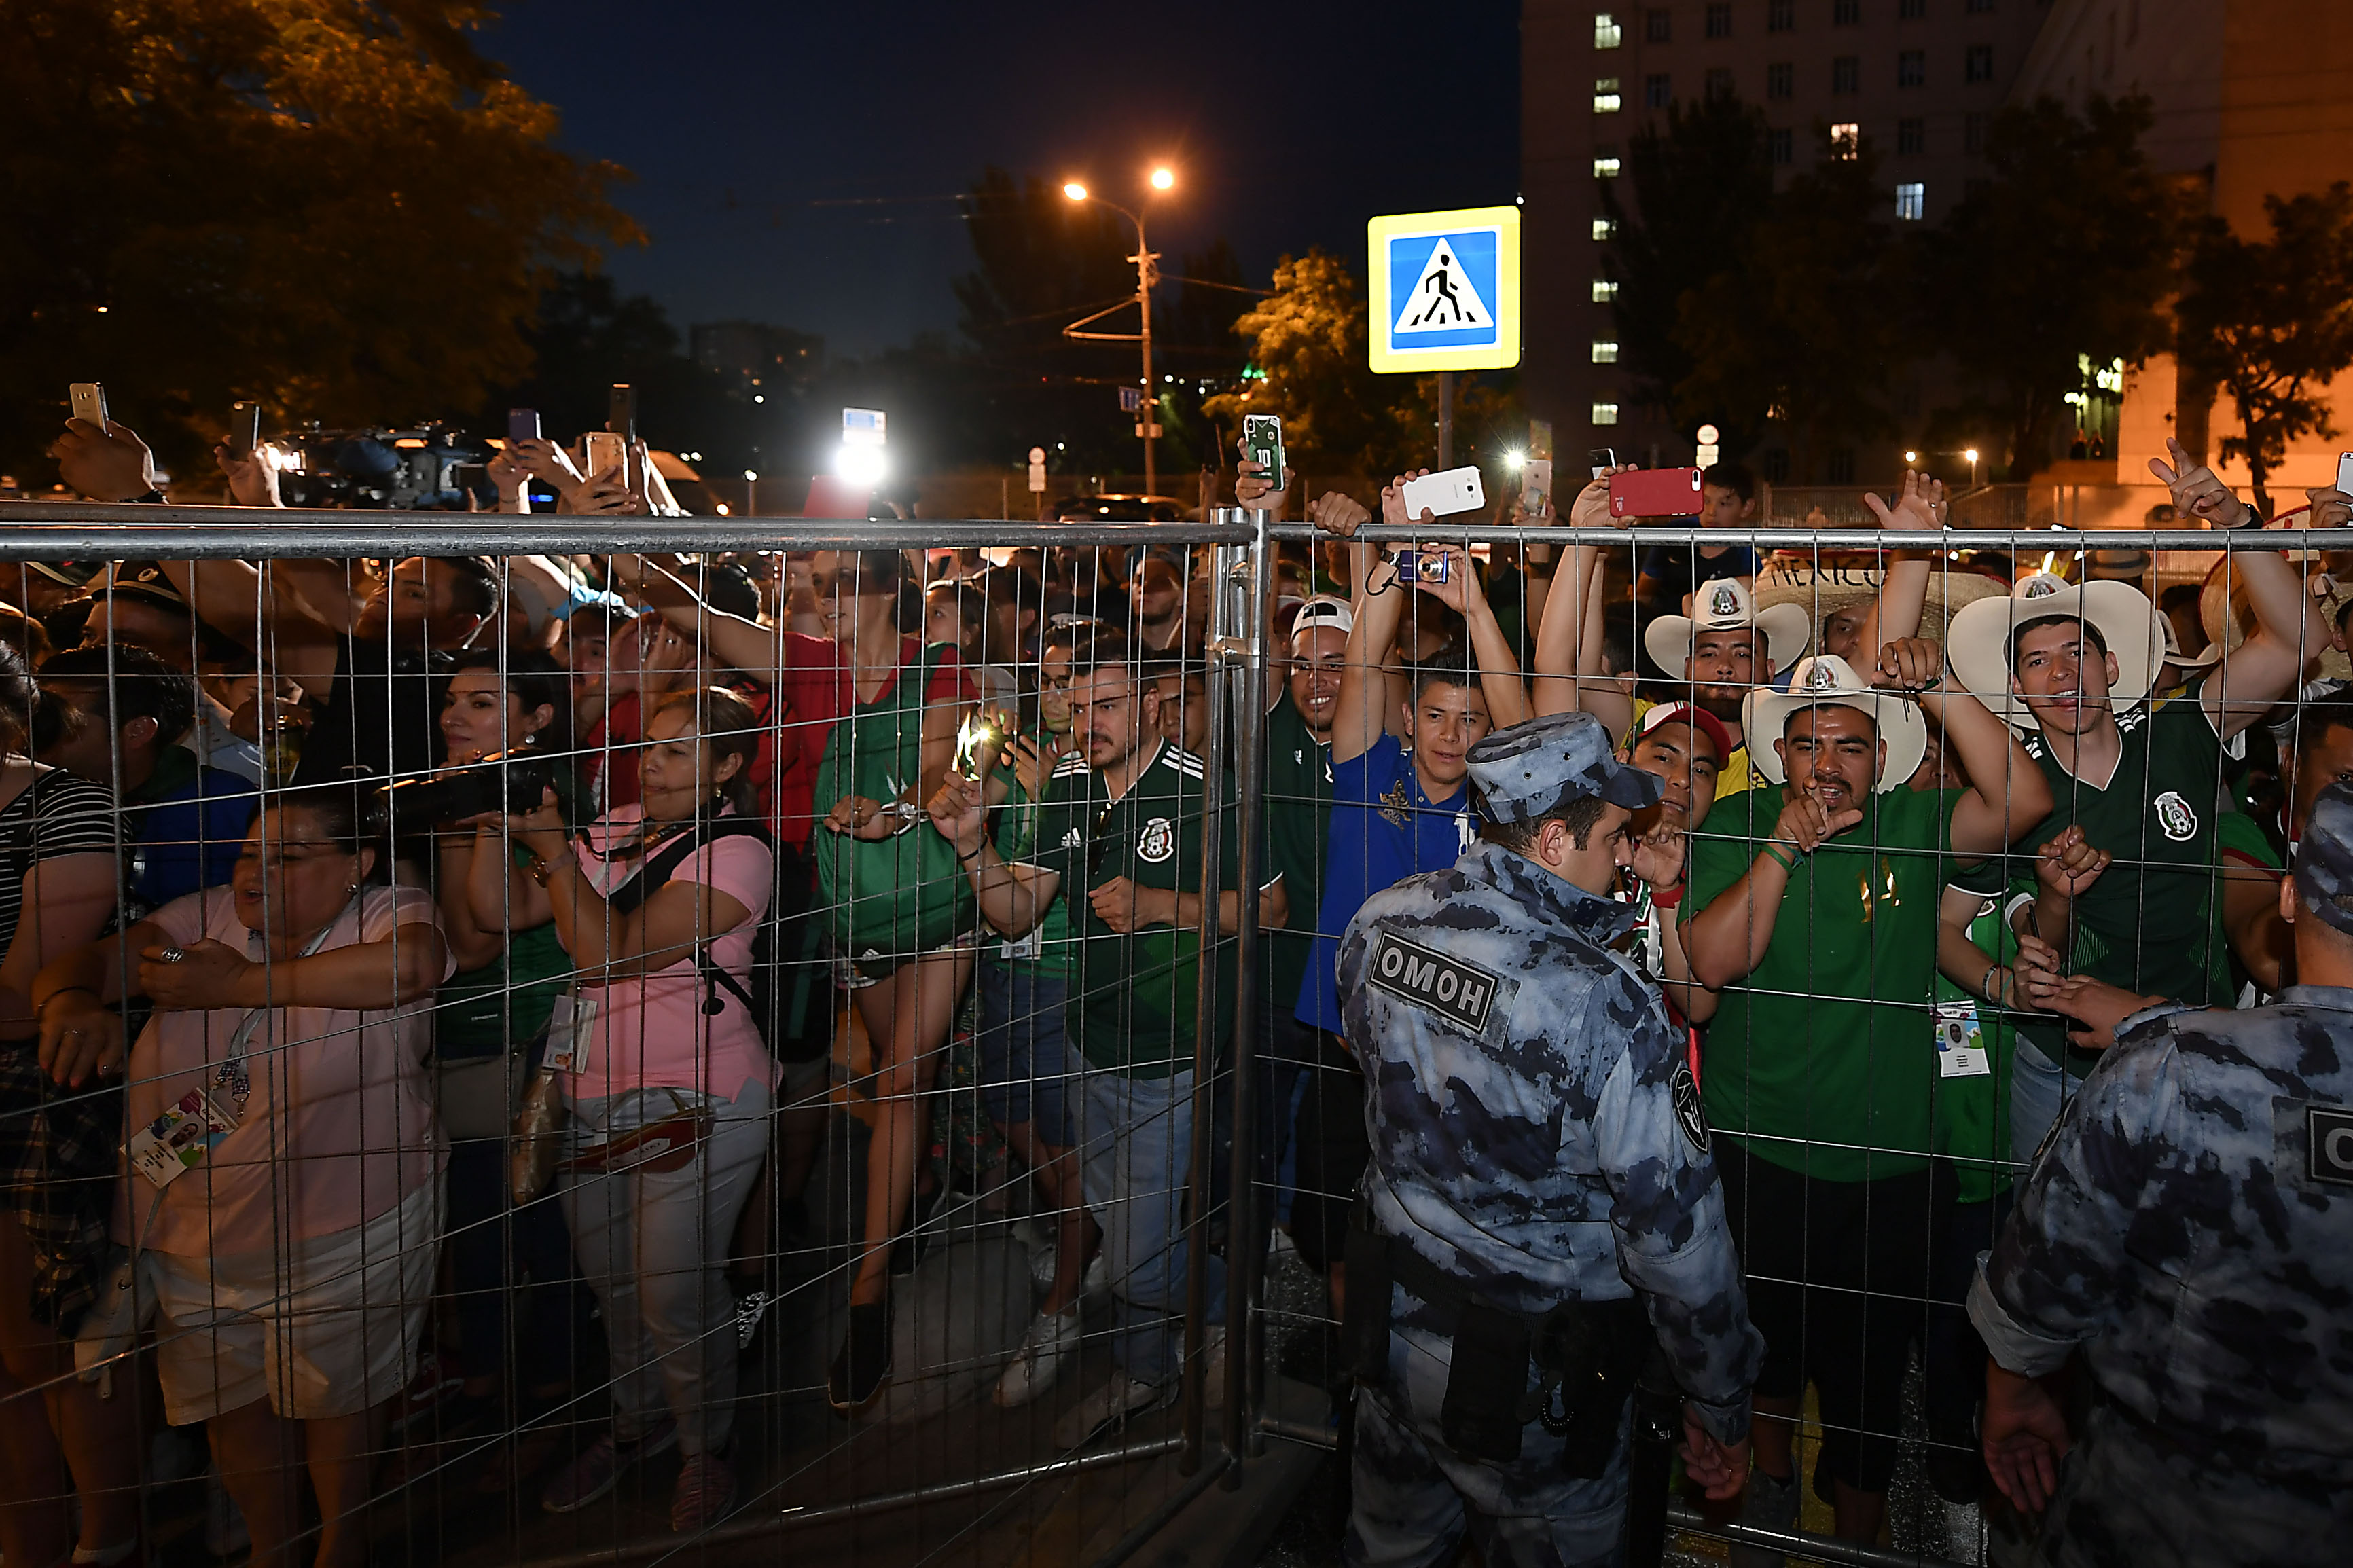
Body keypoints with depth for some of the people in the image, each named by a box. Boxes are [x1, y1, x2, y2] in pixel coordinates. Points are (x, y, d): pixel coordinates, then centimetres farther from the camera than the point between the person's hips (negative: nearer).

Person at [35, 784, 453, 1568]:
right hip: (192, 1242, 5)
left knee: (334, 1396, 16)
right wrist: (72, 1001, -33)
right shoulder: (206, 918, -1)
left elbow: (410, 965, -38)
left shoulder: (387, 914, -15)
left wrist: (238, 984, -30)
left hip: (343, 1237, -4)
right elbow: (83, 960, -6)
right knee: (233, 1405, 20)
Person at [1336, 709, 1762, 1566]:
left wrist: (1630, 891, 11)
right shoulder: (1606, 1007, -30)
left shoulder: (1381, 923, -11)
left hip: (1388, 1319, 6)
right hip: (1532, 1375, -5)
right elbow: (1677, 1229, -23)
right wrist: (1722, 1404, -6)